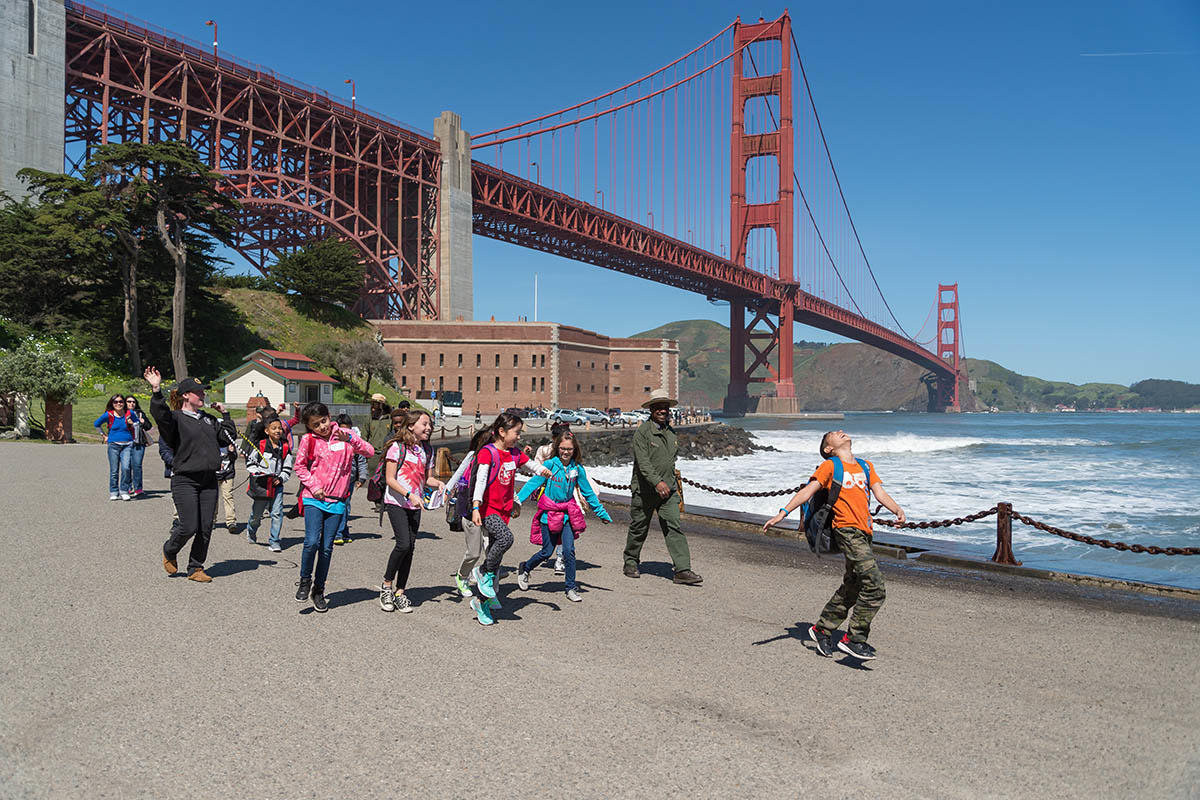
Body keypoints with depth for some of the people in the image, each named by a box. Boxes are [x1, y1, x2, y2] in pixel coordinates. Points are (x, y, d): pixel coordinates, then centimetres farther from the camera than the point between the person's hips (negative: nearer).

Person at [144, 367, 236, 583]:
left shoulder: (209, 419, 18)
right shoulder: (176, 418, -3)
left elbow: (229, 438, 18)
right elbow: (160, 415, -25)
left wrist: (225, 415, 16)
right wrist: (156, 391, -37)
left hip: (209, 480, 6)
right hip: (185, 481, -6)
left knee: (205, 529, 4)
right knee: (189, 527, -9)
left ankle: (196, 568, 18)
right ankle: (169, 552, 23)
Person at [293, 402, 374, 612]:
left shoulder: (344, 435, 1)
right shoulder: (308, 440, -1)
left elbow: (370, 451, -8)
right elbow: (299, 466, 8)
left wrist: (350, 439, -23)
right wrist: (314, 486, -4)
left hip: (336, 501, 1)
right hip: (313, 499, -1)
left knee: (327, 548, 4)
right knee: (312, 542, -15)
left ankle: (319, 590, 19)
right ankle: (305, 580, 10)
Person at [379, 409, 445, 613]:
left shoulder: (426, 450, 10)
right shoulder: (397, 447, -9)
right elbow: (390, 479, -11)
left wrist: (438, 483, -4)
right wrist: (409, 495, -20)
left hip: (415, 505, 6)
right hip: (396, 502, -6)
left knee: (410, 547, 3)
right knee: (403, 544, -16)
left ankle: (400, 592, 13)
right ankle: (387, 585, 4)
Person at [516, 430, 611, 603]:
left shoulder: (577, 469, 1)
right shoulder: (550, 464, -8)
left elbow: (588, 493, 10)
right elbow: (533, 483, -10)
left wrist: (602, 513, 13)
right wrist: (517, 499, -21)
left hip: (567, 514, 2)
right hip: (549, 514, -2)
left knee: (569, 550, -8)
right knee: (547, 552, 6)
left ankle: (571, 588, 6)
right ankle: (524, 569, 34)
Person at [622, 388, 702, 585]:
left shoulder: (670, 431, 11)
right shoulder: (643, 431, -11)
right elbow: (642, 462, -21)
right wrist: (657, 482, -31)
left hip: (668, 489, 5)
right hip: (644, 489, -5)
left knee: (674, 527, -6)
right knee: (639, 528, 9)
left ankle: (683, 570, -10)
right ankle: (631, 562, 30)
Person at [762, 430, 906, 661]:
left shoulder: (866, 466, 22)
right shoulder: (830, 466, 4)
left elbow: (880, 494, 13)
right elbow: (808, 491, -2)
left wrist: (897, 510, -8)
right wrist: (783, 513, -13)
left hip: (864, 533, 7)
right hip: (847, 530, -7)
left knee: (852, 588, 13)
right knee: (874, 585, -16)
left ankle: (822, 629, 28)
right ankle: (854, 639, -9)